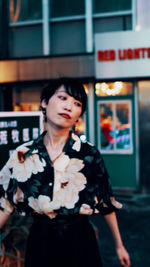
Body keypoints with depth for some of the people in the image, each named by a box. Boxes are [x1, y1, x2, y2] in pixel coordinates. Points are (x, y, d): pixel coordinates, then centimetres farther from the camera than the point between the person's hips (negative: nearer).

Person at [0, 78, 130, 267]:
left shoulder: (89, 154, -8)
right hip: (40, 242, 1)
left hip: (80, 242, -1)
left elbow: (105, 203, 0)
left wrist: (119, 245, 7)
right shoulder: (22, 156, -5)